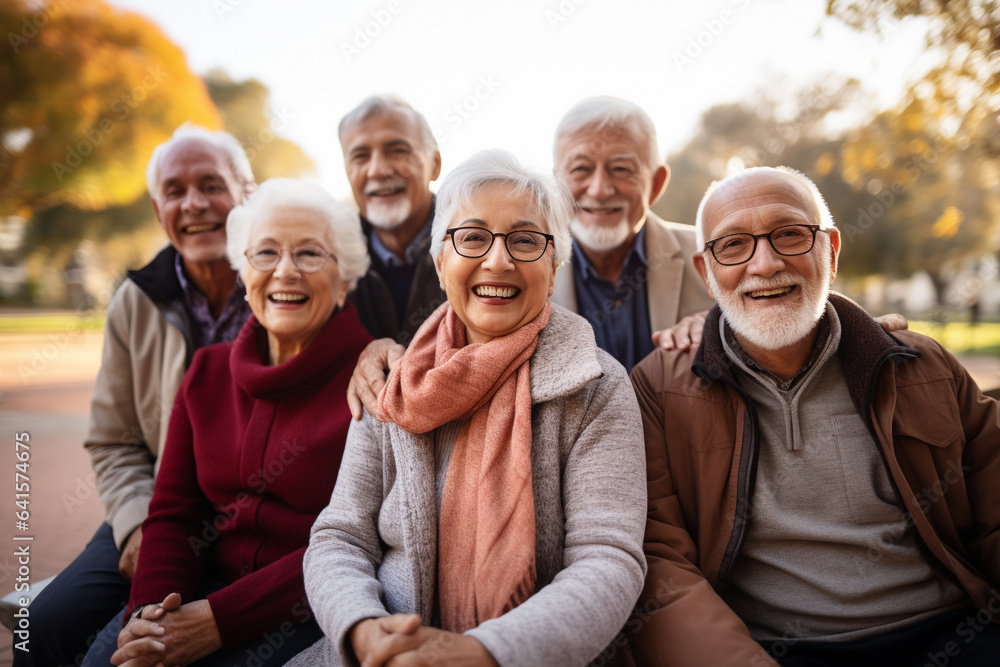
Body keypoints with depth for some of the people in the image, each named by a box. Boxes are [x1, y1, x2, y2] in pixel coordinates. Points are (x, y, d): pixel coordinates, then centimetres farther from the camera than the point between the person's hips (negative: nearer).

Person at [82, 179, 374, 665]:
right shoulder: (208, 371, 8)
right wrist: (151, 609, -11)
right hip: (208, 583, 5)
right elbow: (172, 511, 7)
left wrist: (220, 618, -18)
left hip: (312, 605, -4)